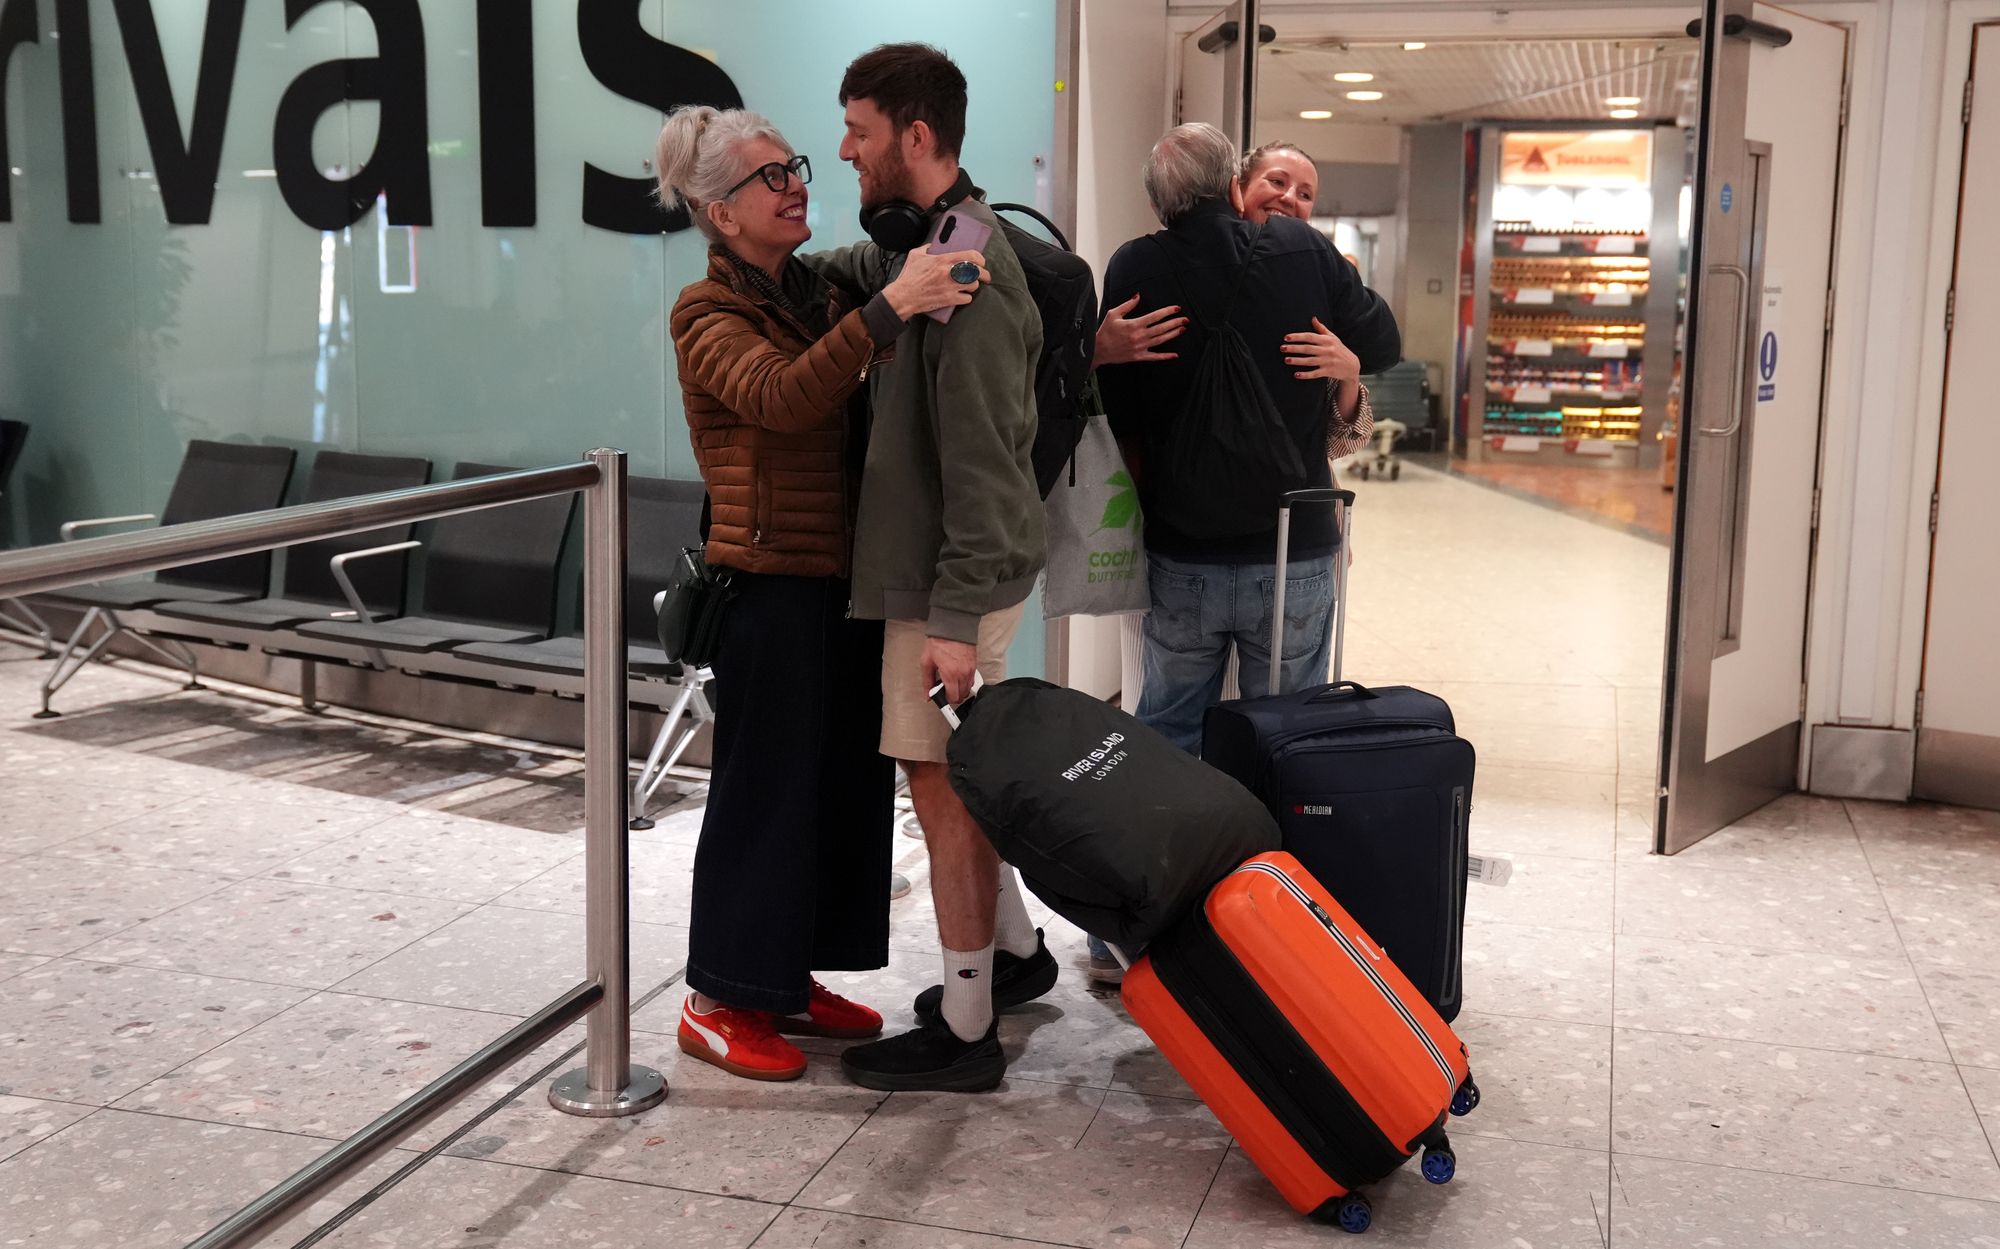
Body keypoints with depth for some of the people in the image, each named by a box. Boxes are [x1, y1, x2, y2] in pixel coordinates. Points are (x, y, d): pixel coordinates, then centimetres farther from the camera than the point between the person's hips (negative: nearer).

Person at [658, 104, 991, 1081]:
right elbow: (783, 397, -29)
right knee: (764, 785, -1)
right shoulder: (708, 315, -8)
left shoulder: (820, 296, 15)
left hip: (847, 578, 8)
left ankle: (788, 979, 26)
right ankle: (719, 1000, 13)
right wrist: (888, 309, -39)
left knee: (845, 779, 12)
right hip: (774, 585, -8)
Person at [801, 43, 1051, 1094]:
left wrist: (956, 615, -24)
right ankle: (1015, 950, 36)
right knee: (959, 774, 20)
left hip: (950, 576, -10)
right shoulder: (924, 244, 10)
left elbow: (978, 460, -23)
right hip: (937, 565, 10)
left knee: (943, 782, -1)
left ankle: (965, 1030, 10)